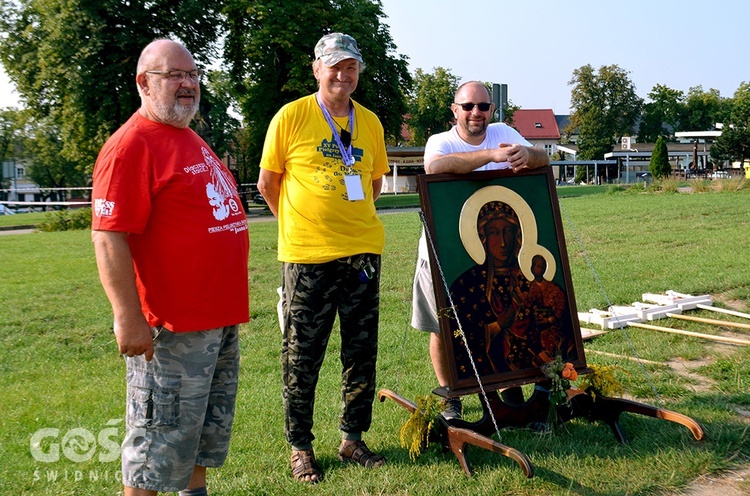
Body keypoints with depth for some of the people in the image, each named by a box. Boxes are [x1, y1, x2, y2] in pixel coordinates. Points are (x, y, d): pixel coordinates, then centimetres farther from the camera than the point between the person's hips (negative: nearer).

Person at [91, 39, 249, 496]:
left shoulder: (192, 141, 15)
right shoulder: (131, 145, -14)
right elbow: (109, 239, -20)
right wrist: (129, 318, -25)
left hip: (221, 319, 9)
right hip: (174, 328, -9)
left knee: (209, 428, 21)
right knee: (162, 434, 2)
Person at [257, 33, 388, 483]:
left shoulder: (370, 122, 9)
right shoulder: (291, 117, -3)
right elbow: (268, 183, 3)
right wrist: (300, 223, 8)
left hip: (363, 250, 4)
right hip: (307, 255, -4)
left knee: (362, 352, 11)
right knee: (302, 358, 4)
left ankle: (353, 439, 26)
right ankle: (300, 448, 19)